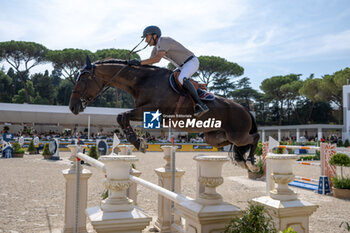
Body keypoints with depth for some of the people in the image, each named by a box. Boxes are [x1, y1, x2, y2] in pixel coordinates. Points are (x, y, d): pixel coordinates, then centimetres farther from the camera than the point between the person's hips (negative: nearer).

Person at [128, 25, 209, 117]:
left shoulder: (164, 41, -21)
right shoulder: (156, 48, 9)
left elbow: (157, 59, -34)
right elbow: (149, 62, 12)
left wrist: (139, 62, -30)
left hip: (192, 62, -11)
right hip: (182, 66, 11)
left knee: (181, 79, -37)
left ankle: (200, 105, -38)